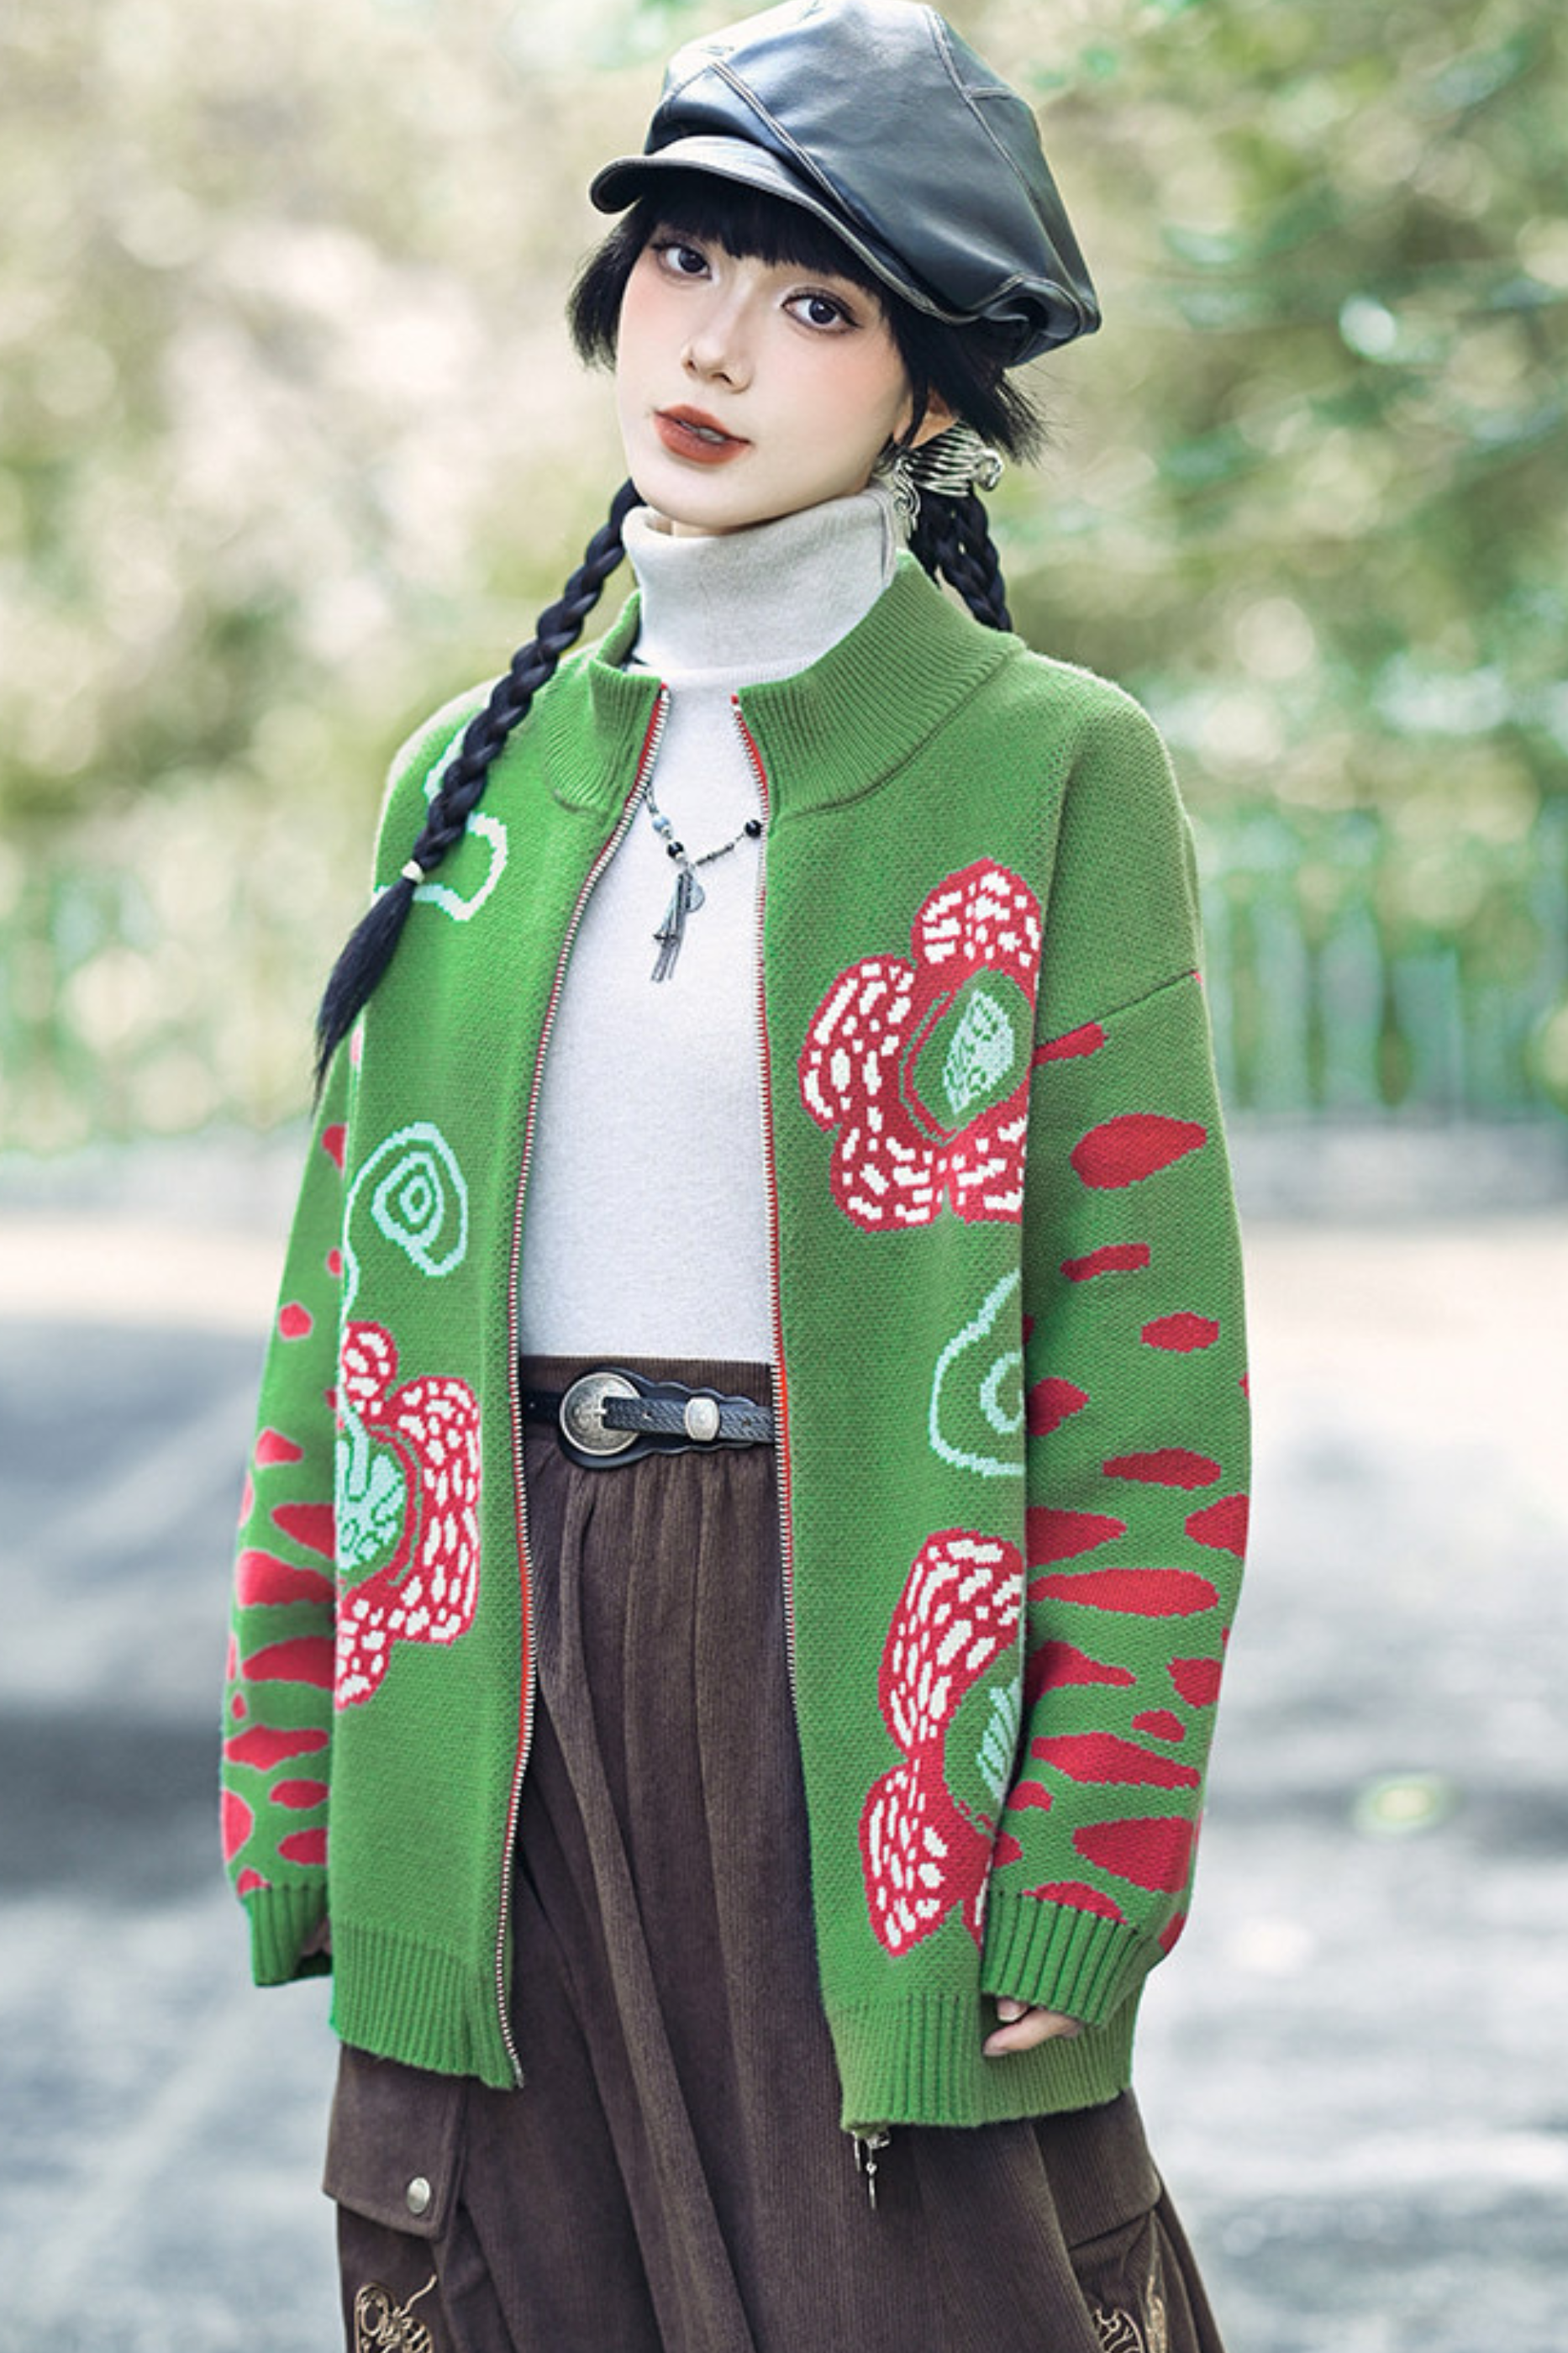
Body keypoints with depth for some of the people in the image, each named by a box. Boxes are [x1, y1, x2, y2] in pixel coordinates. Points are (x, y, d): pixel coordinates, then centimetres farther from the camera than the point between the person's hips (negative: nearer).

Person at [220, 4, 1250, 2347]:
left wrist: (1087, 1870, -12)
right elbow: (351, 1305, 11)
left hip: (862, 1686, -4)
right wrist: (298, 1787, 6)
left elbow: (1148, 1361, -7)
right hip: (516, 1694, 4)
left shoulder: (1051, 773, -3)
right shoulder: (485, 774, 10)